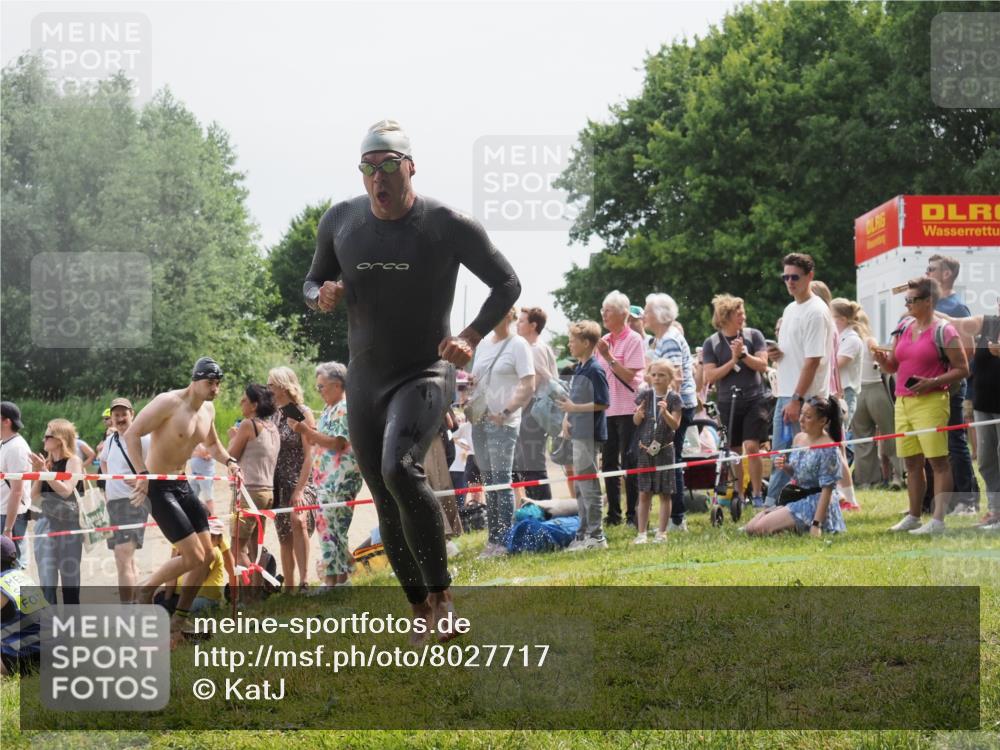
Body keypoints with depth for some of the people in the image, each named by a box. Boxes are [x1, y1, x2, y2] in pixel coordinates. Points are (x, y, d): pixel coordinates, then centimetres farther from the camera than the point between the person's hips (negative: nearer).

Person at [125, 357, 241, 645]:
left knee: (207, 555, 6)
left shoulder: (208, 410, 8)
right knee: (193, 557, -13)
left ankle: (179, 621, 18)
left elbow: (212, 443, 27)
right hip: (158, 487, -9)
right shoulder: (169, 402, -18)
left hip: (182, 485, 9)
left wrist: (228, 460, 7)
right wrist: (142, 474, -28)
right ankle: (146, 590, 10)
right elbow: (132, 434, -21)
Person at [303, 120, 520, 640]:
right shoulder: (340, 221, 0)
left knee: (399, 470, -30)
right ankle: (420, 608, 21)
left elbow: (507, 284, -1)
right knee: (387, 506, 6)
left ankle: (441, 593, -20)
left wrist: (471, 338, -15)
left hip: (425, 373, -5)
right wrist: (322, 295, -10)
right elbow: (311, 282, 15)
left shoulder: (448, 226, -11)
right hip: (365, 381, 5)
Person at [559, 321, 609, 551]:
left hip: (590, 434, -10)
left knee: (588, 485, -7)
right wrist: (566, 418, 6)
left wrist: (575, 408, -19)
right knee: (579, 487, 14)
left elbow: (603, 403, -17)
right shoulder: (579, 368, 14)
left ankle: (596, 536, -3)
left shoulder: (595, 370, -14)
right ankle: (584, 533, 22)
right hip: (578, 433, 10)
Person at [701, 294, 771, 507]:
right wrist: (733, 361, -14)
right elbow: (710, 376, -6)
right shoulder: (711, 343, 0)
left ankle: (757, 494, -5)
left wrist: (744, 355, -18)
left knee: (751, 446, -13)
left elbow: (762, 365, -4)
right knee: (733, 451, 7)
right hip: (728, 403, 2)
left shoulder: (753, 335, 1)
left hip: (754, 400, -1)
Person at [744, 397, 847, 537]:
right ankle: (797, 528, 7)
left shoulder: (827, 449, -19)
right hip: (795, 501, 9)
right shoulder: (799, 439, 6)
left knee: (760, 529, -20)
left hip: (814, 504, -9)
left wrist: (816, 524, -25)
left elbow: (827, 489, -19)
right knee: (750, 528, 1)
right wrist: (785, 467, -3)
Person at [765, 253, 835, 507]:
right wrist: (778, 352, 3)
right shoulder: (790, 309, 16)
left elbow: (812, 360, -18)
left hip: (806, 399, -10)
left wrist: (797, 400, -21)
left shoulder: (816, 312, -13)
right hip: (786, 395, 10)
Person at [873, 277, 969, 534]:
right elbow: (892, 367, 21)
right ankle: (913, 517, 18)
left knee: (938, 460, -7)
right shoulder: (904, 327, 15)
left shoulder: (943, 330, -6)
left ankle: (938, 520, -8)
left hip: (930, 403, -7)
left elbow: (962, 369, -7)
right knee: (911, 462, 11)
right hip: (903, 402, 7)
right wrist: (881, 359, -2)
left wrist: (932, 383, -18)